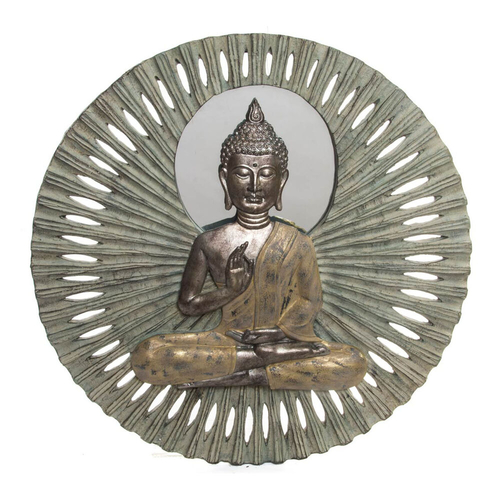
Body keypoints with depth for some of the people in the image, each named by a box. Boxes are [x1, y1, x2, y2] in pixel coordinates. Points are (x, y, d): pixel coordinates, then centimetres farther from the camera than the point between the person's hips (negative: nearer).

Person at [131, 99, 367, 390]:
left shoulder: (299, 244, -4)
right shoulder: (210, 243, -4)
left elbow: (311, 303, 3)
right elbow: (187, 304, 2)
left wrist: (279, 331, -14)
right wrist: (230, 291, -15)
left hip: (284, 338, 1)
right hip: (227, 340, 0)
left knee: (354, 365, -26)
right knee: (145, 357, -24)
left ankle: (234, 376, -18)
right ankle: (271, 356, -18)